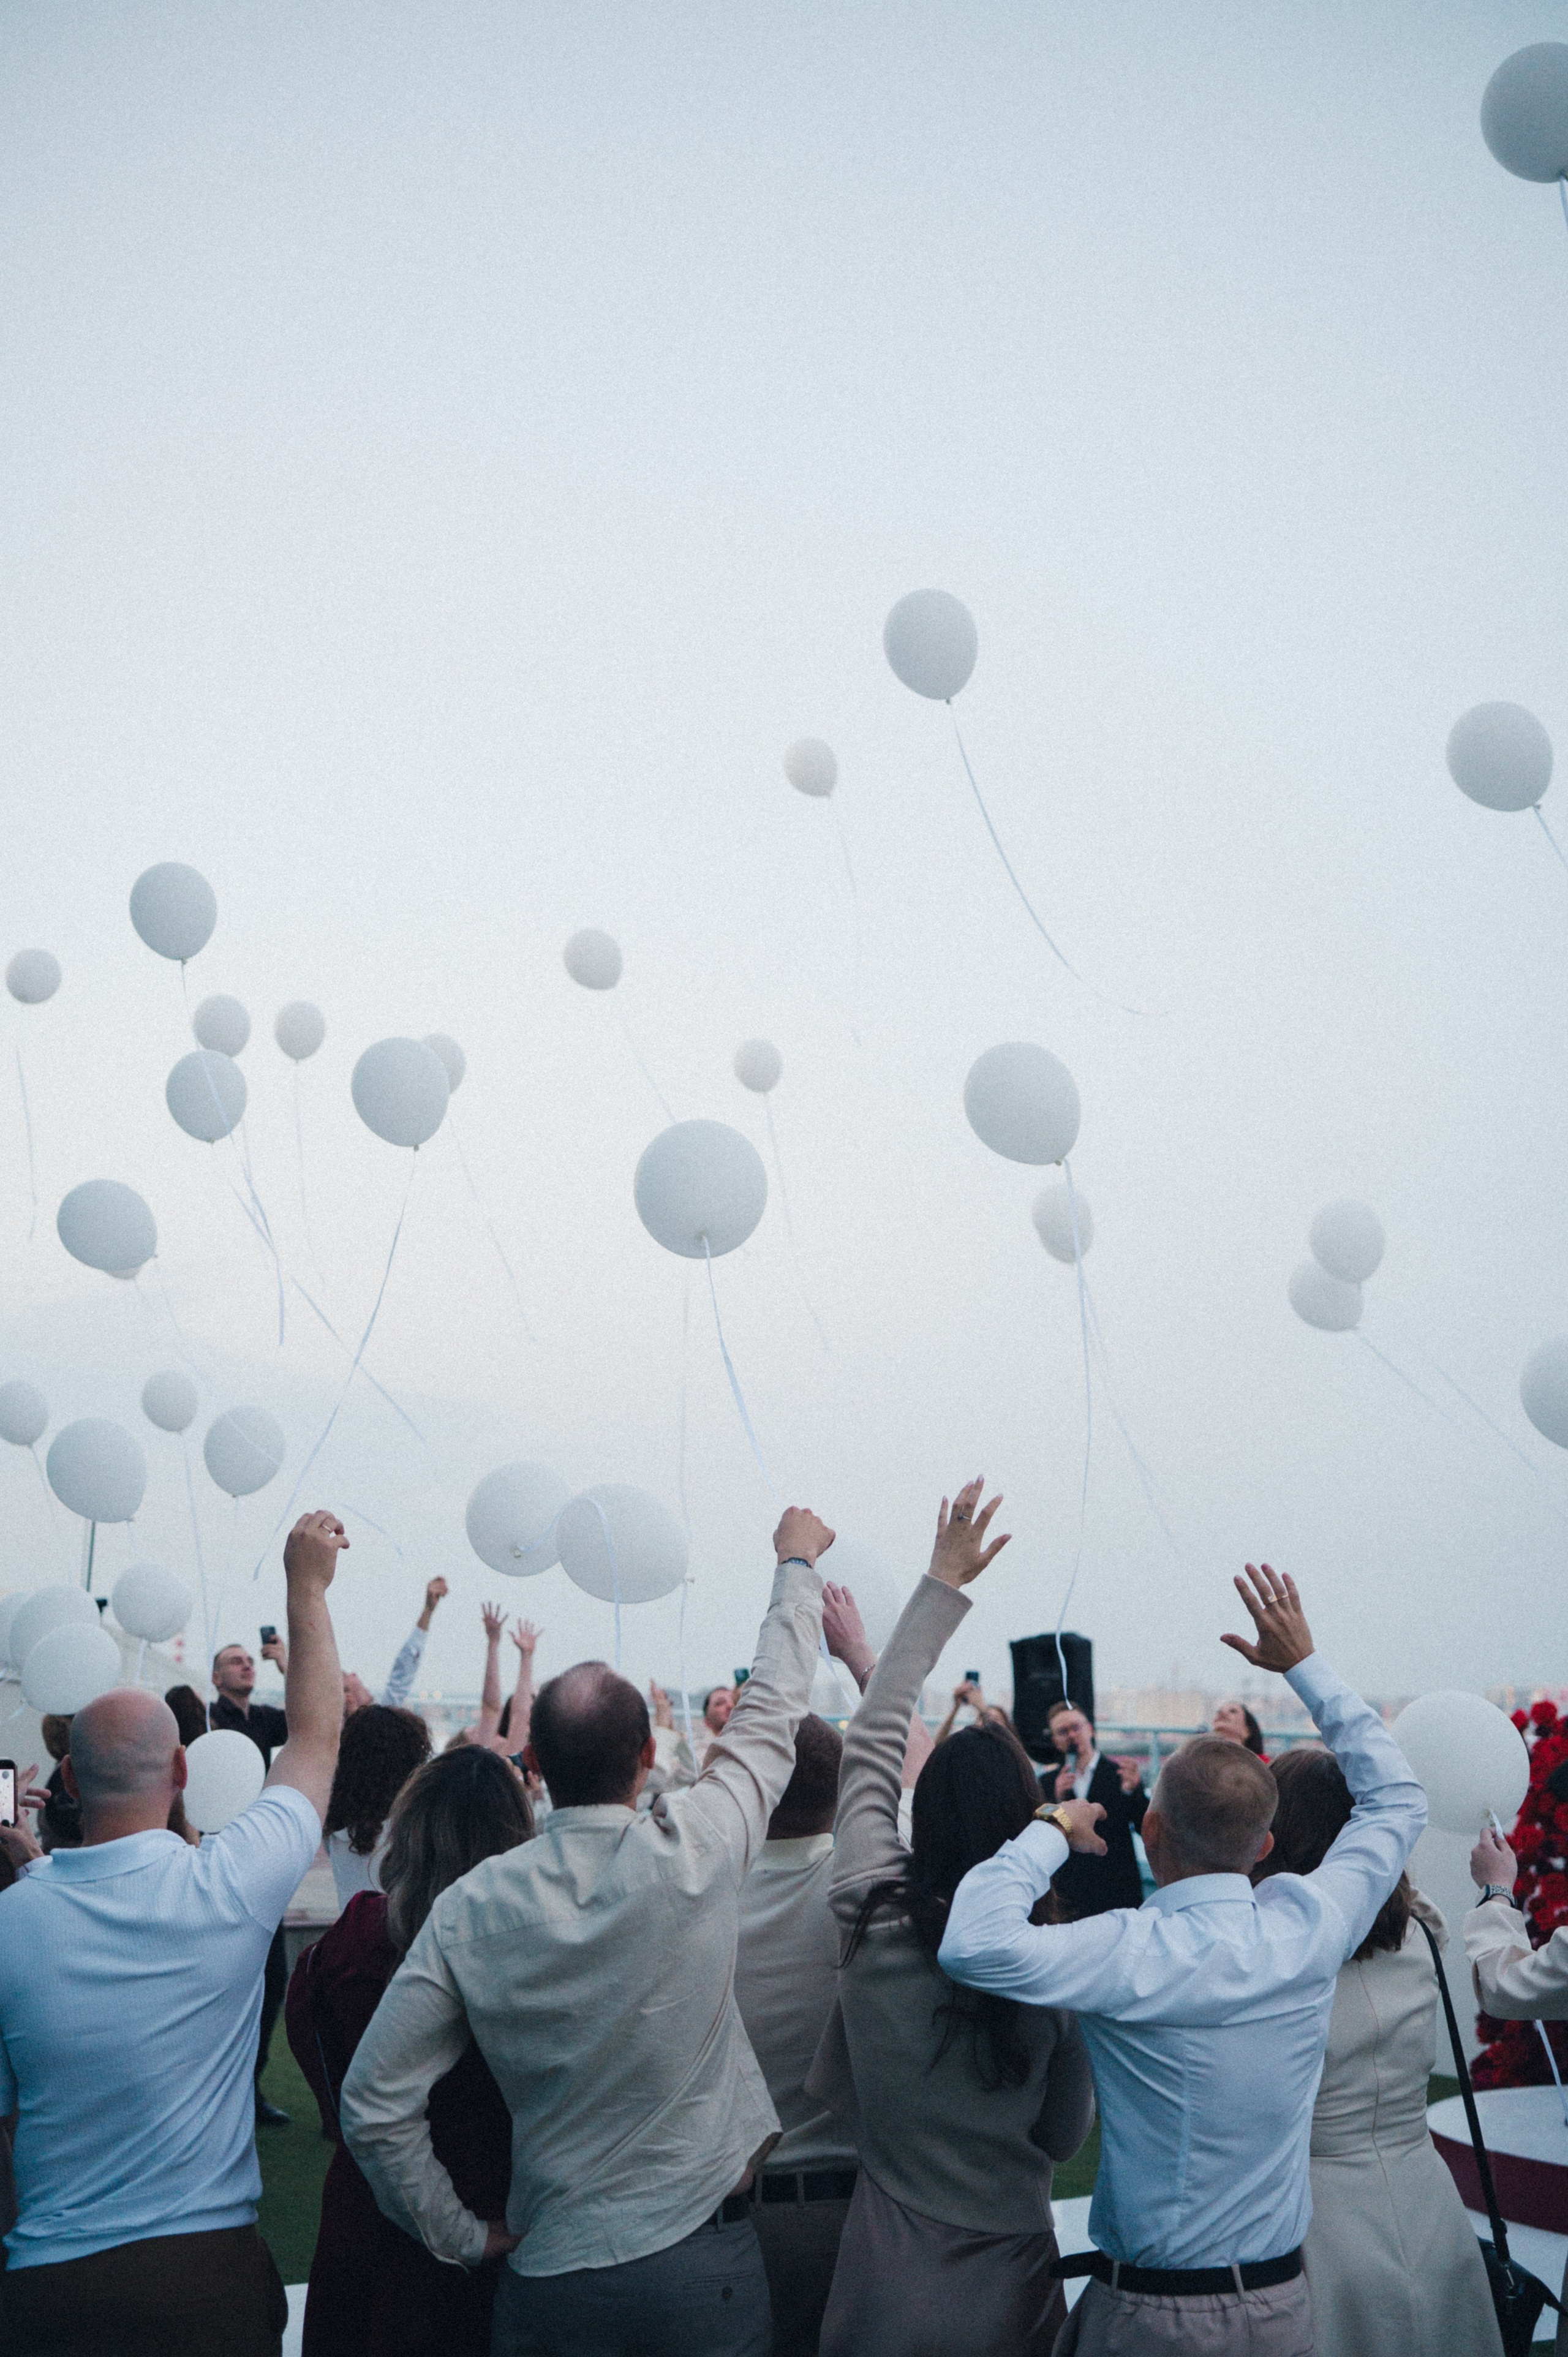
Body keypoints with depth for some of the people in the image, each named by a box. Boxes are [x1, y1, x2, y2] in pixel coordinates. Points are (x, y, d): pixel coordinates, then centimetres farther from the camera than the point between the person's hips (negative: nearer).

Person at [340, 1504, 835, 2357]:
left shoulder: (468, 1909, -10)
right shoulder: (693, 1857, -15)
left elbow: (373, 2104, -8)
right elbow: (769, 1713, 1)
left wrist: (465, 2239, 5)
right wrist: (797, 1561, 16)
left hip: (550, 2270, 1)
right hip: (702, 2265, 0)